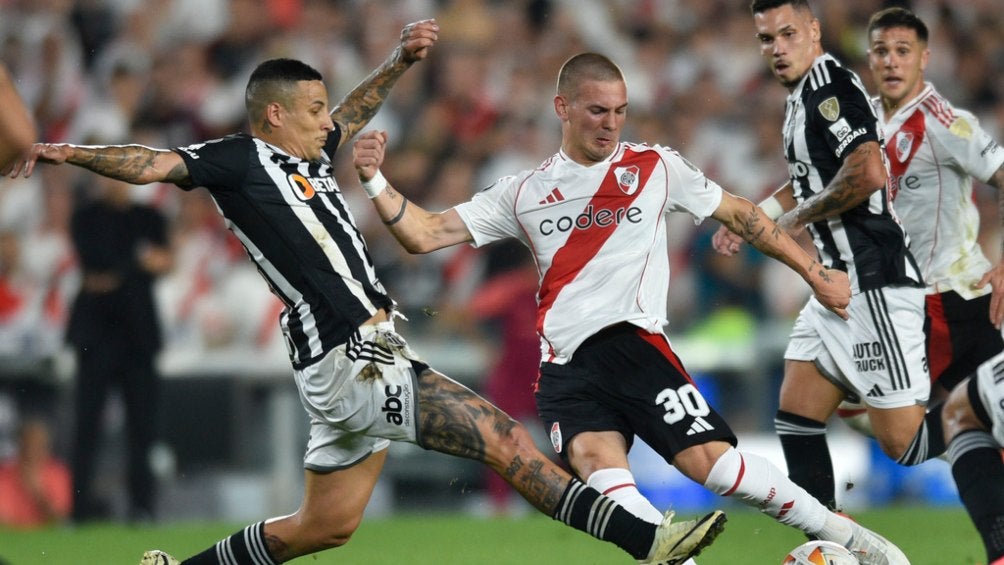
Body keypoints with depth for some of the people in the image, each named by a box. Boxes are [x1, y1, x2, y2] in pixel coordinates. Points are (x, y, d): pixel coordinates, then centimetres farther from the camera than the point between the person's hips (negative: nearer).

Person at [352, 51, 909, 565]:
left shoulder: (656, 167, 9)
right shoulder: (524, 193, 13)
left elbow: (741, 214, 18)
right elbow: (424, 235, 11)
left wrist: (814, 273, 17)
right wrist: (375, 181, -5)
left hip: (635, 345, -2)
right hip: (566, 368, 2)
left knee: (710, 459, -16)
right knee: (596, 463, -27)